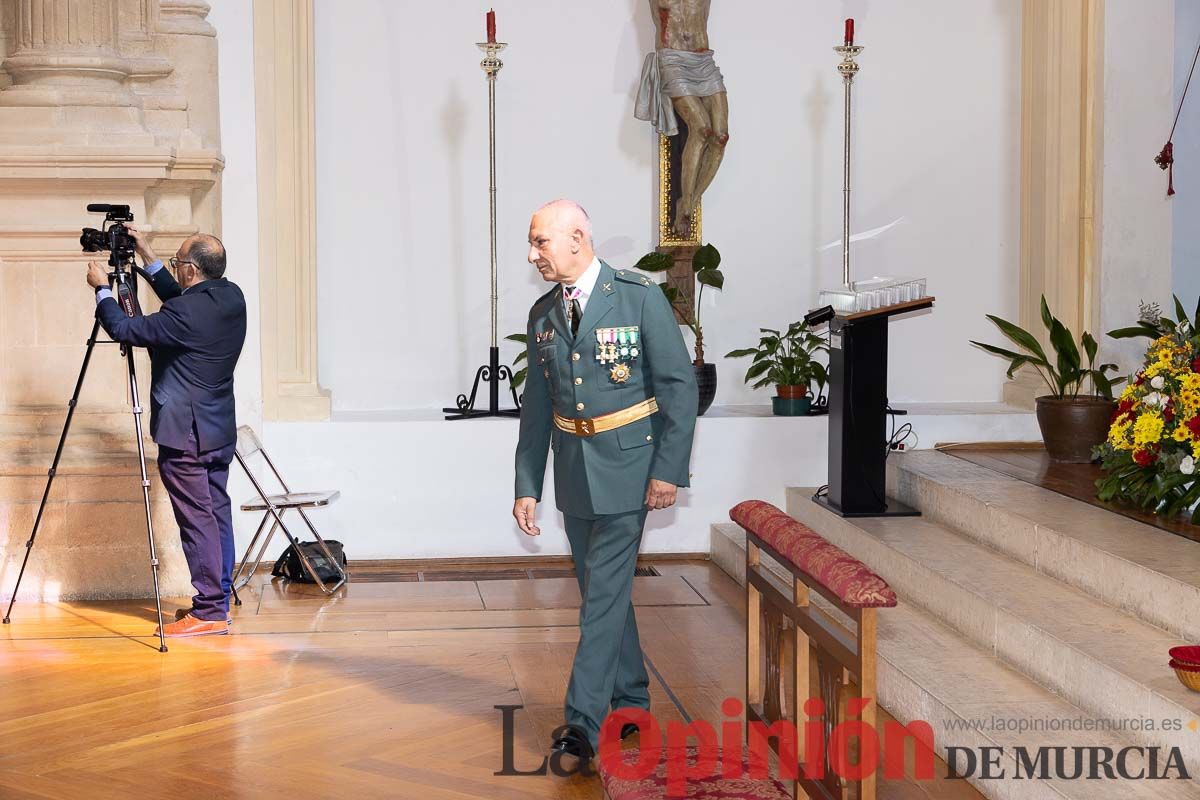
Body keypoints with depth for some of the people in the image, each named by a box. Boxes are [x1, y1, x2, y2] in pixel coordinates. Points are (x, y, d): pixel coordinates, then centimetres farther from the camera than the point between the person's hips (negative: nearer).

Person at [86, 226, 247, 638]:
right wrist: (148, 259, 22)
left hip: (185, 434, -9)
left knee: (197, 519, -5)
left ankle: (209, 612, -2)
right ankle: (218, 602, 20)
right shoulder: (232, 297, 4)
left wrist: (102, 288, 1)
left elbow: (124, 329, -14)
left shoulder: (187, 313, -22)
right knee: (216, 511, 13)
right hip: (219, 430, 9)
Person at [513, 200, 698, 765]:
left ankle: (584, 722, -6)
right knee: (601, 588, 14)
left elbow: (679, 385, -9)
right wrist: (527, 485, 8)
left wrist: (668, 469, -14)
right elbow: (537, 404, 11)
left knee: (605, 591, -8)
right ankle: (630, 701, 28)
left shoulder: (639, 297, -10)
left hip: (626, 464, -6)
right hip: (573, 469, 6)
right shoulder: (542, 314, 7)